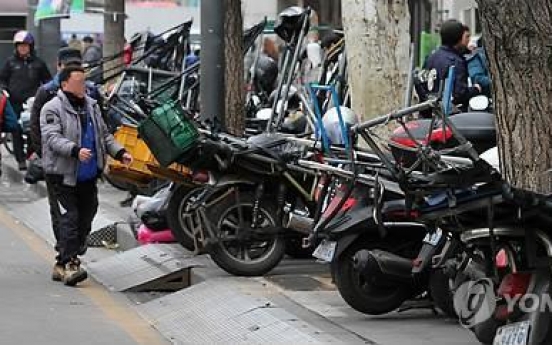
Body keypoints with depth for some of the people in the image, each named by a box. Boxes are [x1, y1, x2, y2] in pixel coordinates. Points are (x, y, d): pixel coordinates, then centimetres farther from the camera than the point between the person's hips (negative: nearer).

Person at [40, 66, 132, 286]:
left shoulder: (91, 106, 14)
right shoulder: (52, 109, -8)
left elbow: (104, 135, 22)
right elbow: (52, 138, -20)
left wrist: (119, 152, 8)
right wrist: (75, 150, -35)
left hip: (88, 176, 7)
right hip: (63, 174, -7)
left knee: (85, 218, 8)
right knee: (70, 218, -14)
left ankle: (62, 264, 18)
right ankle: (69, 264, -16)